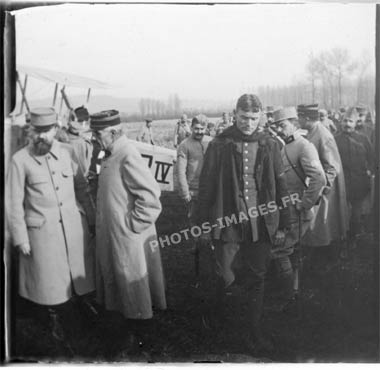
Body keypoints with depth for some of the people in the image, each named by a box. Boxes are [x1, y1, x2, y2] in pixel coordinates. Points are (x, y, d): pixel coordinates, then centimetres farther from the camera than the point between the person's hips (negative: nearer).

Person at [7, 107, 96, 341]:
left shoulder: (67, 152, -2)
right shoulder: (21, 160, -12)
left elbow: (81, 188, 6)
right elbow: (15, 204, -7)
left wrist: (92, 218, 8)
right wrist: (20, 239, -7)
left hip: (73, 225, 3)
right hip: (42, 231, -3)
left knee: (81, 267, 17)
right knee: (50, 277, 11)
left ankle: (85, 298, 45)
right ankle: (55, 318, 36)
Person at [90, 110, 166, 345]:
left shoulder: (128, 158, -23)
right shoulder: (111, 154, 6)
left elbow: (150, 194, -27)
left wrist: (135, 224, -20)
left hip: (128, 236, -9)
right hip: (111, 233, 10)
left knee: (132, 281, 8)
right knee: (118, 277, 22)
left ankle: (136, 330, 26)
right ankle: (131, 321, 41)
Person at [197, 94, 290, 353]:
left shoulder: (269, 145, 3)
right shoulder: (219, 146, -4)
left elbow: (280, 186, 6)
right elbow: (206, 187, -1)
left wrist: (282, 224, 5)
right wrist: (204, 223, -2)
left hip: (261, 223, 2)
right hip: (228, 222, -2)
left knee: (258, 278, 9)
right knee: (225, 275, 4)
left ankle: (254, 333, 24)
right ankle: (219, 311, 37)